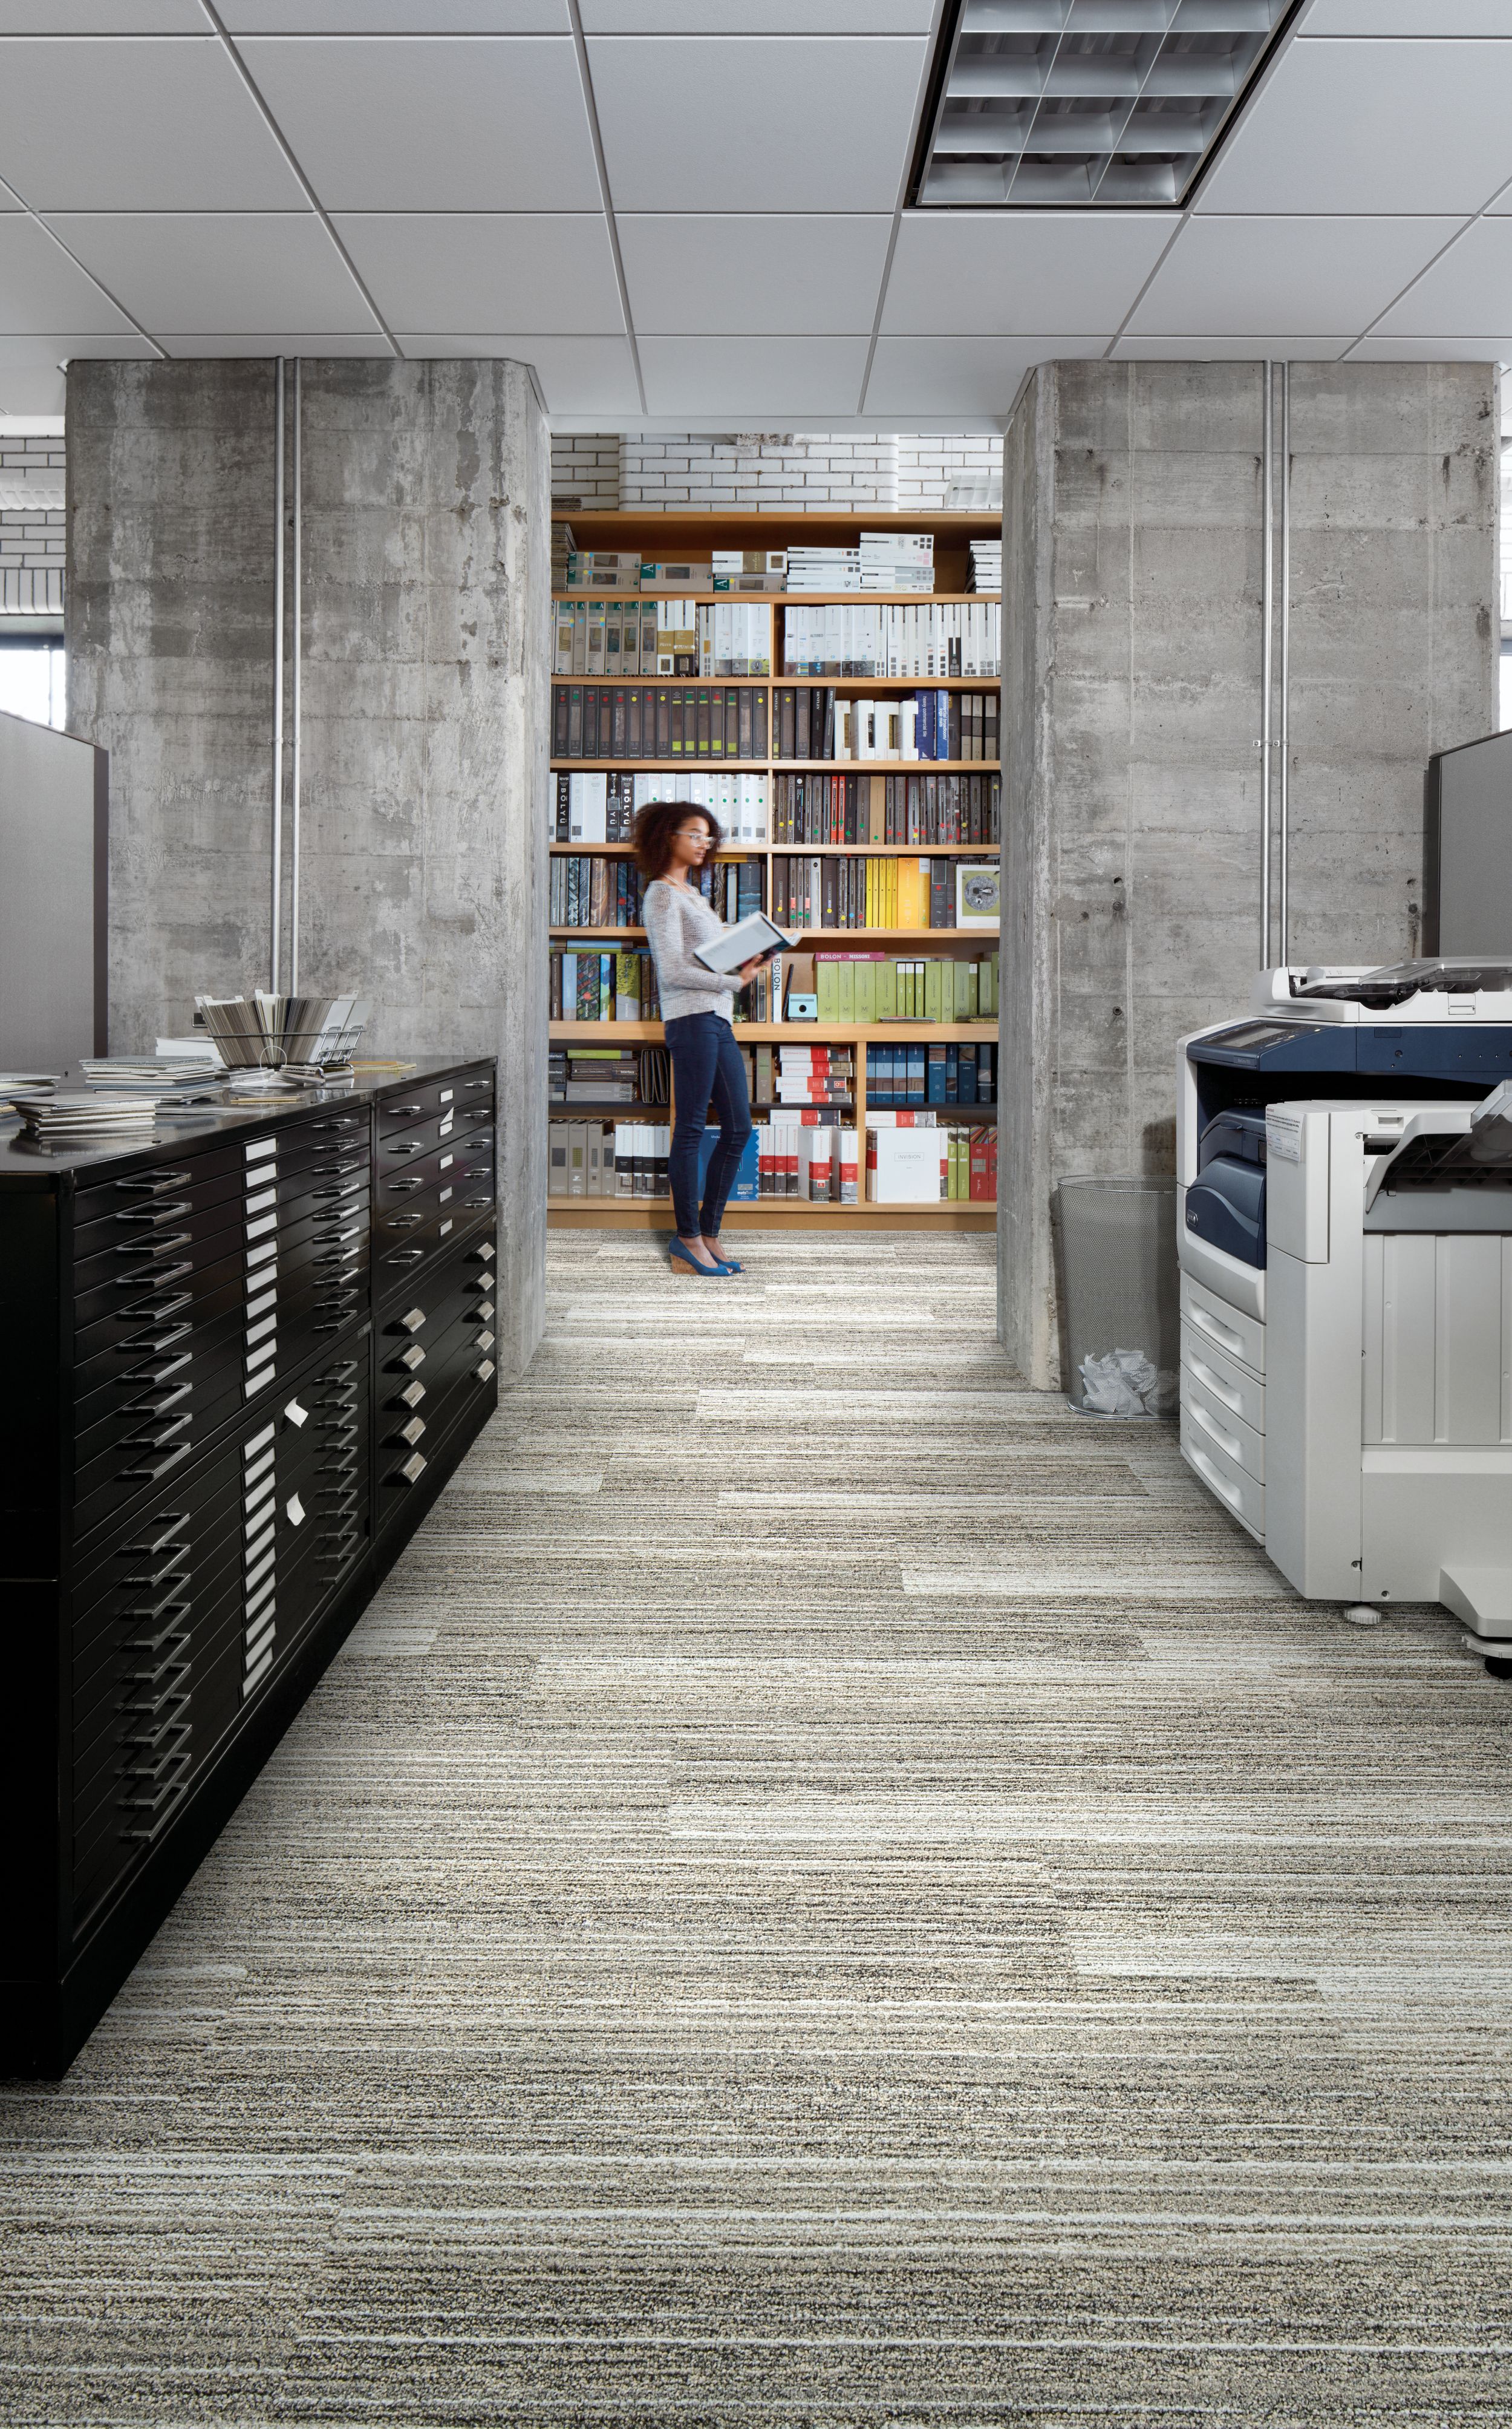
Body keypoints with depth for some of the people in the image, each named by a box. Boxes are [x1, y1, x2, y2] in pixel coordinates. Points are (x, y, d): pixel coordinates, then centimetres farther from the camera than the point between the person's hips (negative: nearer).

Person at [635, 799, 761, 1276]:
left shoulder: (690, 892, 22)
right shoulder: (662, 894, -6)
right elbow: (672, 971, -15)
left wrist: (742, 963, 6)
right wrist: (734, 980, -12)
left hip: (718, 1018, 10)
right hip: (692, 1019, -10)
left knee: (738, 1128, 9)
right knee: (691, 1129, -5)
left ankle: (708, 1232, 15)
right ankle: (688, 1240, 1)